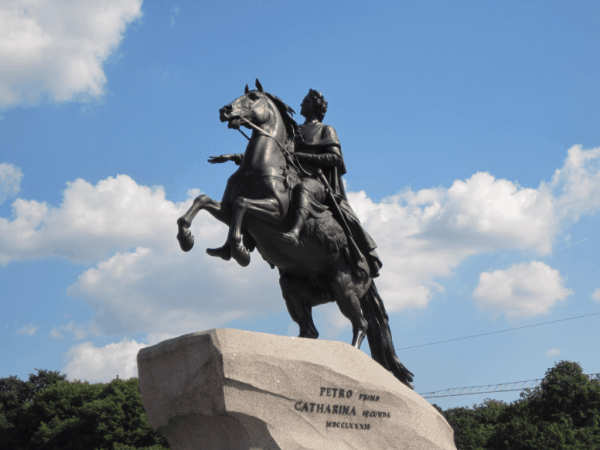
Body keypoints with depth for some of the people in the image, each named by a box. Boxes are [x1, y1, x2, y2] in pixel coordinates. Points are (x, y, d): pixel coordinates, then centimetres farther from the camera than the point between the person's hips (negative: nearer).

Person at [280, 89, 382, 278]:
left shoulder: (326, 130, 18)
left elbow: (335, 157, 1)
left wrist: (302, 156, -9)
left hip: (317, 181, -6)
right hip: (291, 178, 7)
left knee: (302, 188, -43)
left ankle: (295, 231, -67)